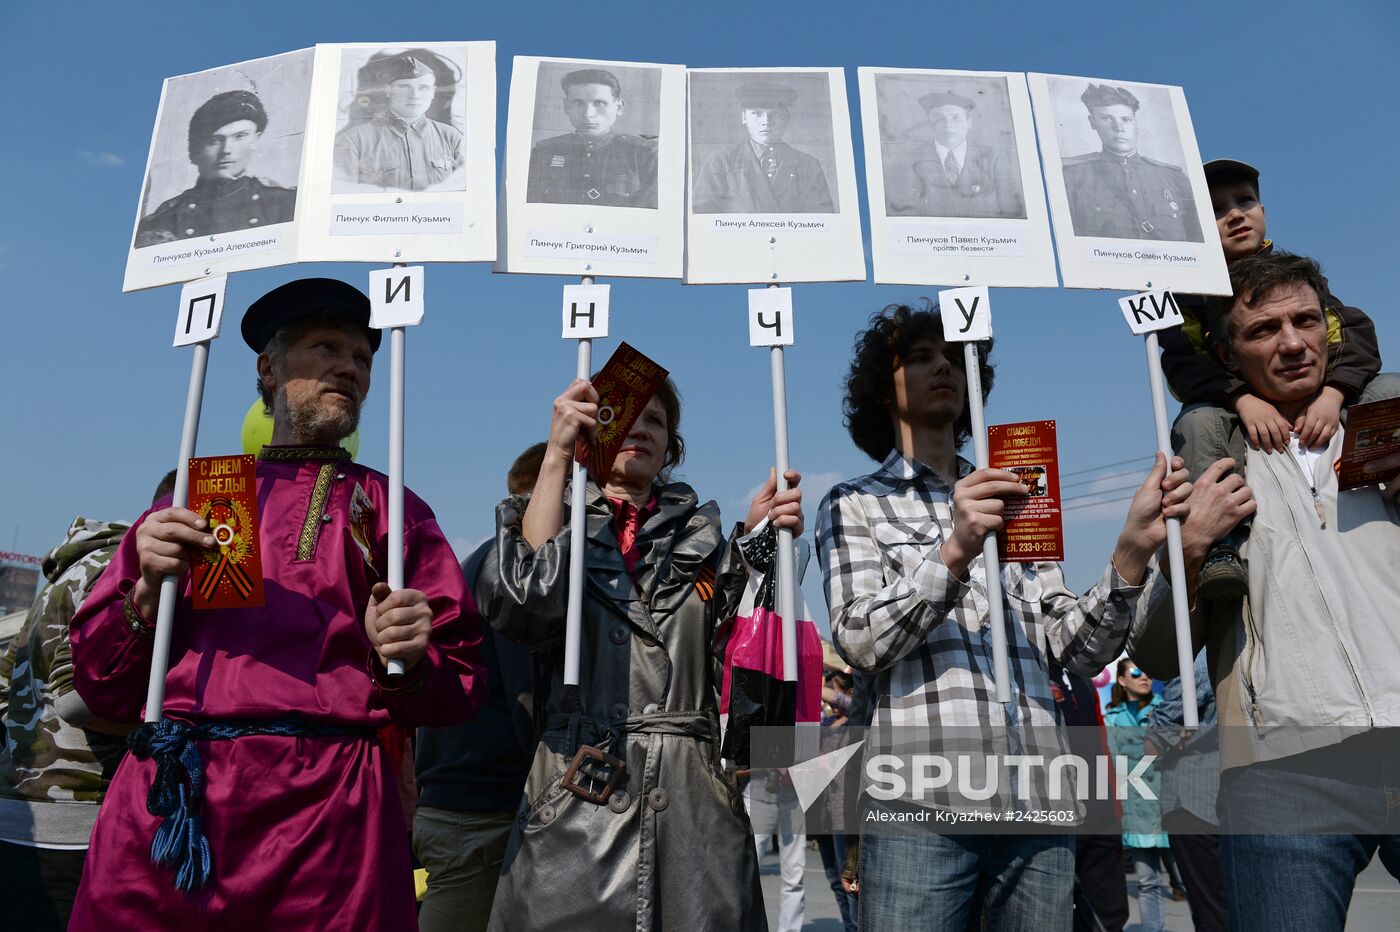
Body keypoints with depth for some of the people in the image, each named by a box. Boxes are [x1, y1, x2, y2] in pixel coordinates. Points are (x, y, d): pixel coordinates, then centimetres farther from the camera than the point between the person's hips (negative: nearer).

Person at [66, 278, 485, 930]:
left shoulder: (393, 509, 9)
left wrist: (409, 662, -15)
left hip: (325, 816, -1)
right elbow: (103, 690, 11)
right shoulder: (188, 502, 15)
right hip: (163, 807, 2)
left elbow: (459, 689, 5)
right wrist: (148, 593, -5)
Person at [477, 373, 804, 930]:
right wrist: (557, 455, -14)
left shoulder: (700, 532, 14)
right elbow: (521, 606, -14)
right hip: (579, 797, -1)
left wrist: (758, 539, -13)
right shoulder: (559, 523, 8)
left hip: (696, 800, 2)